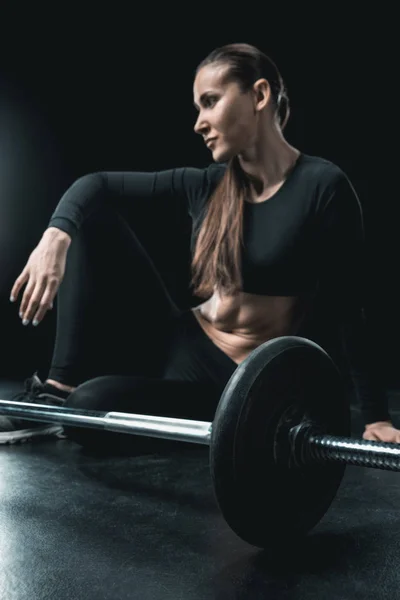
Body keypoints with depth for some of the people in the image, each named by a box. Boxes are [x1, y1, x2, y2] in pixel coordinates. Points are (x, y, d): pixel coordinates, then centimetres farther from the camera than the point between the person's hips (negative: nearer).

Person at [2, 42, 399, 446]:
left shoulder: (323, 186, -13)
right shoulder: (206, 186, 2)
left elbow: (346, 312, -12)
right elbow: (98, 184, 1)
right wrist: (56, 235, -20)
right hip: (180, 348, 6)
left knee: (89, 404, -30)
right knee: (91, 217, -2)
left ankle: (63, 404, 8)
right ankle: (57, 390, -7)